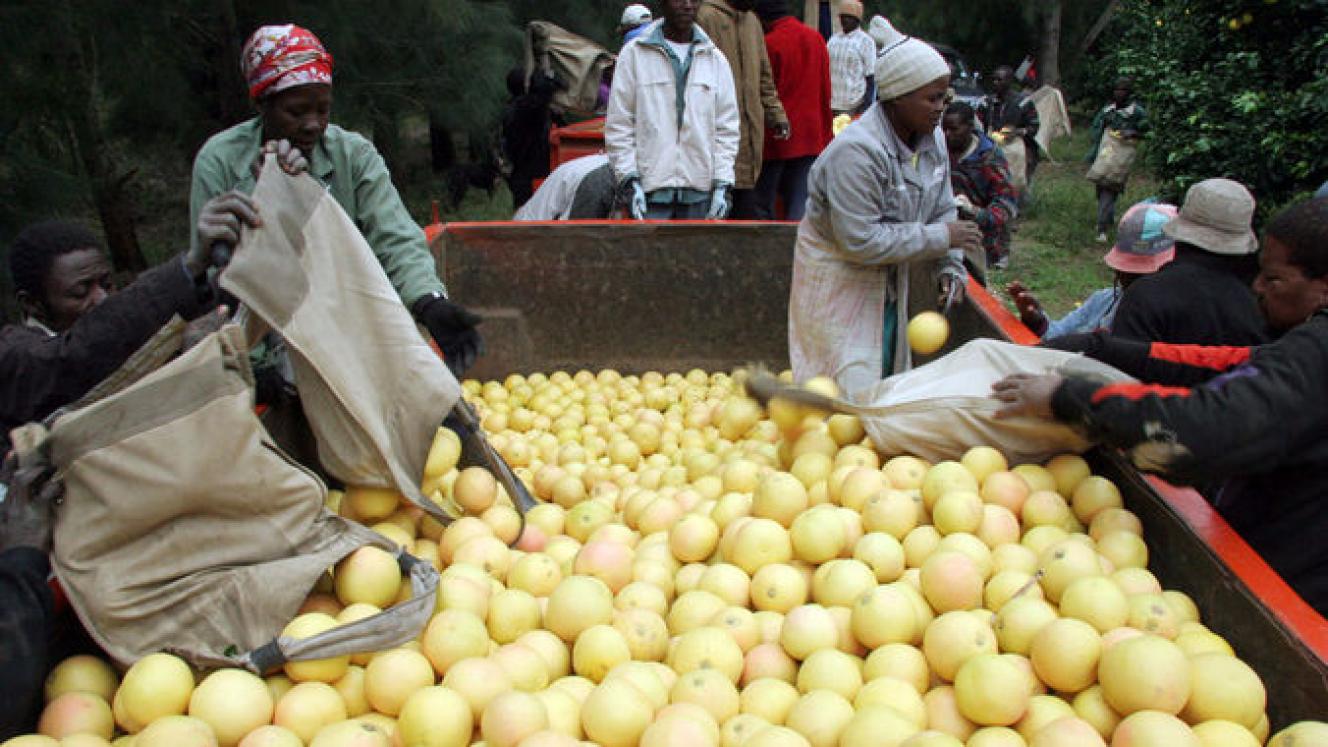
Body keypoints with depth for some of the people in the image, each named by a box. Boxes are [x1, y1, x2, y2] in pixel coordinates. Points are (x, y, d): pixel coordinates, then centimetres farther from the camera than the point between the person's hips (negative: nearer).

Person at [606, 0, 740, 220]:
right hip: (650, 187, -3)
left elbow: (727, 128, 8)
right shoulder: (635, 53, 1)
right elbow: (618, 124, -1)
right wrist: (629, 179, -9)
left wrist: (722, 184, -1)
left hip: (700, 190, 3)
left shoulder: (715, 59, 9)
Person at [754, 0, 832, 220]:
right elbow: (826, 93, 12)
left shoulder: (769, 44, -12)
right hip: (811, 138, 5)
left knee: (762, 207, 5)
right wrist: (825, 136, 18)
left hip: (775, 140, -5)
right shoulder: (816, 39, 8)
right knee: (800, 205, 6)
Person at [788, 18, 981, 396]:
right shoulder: (855, 151, -28)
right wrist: (940, 237, -24)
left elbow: (942, 209, 7)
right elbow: (860, 241, -29)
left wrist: (950, 265, -10)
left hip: (891, 279, 8)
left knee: (887, 373, 18)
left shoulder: (932, 138, -2)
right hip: (838, 276, -8)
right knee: (852, 385, -4)